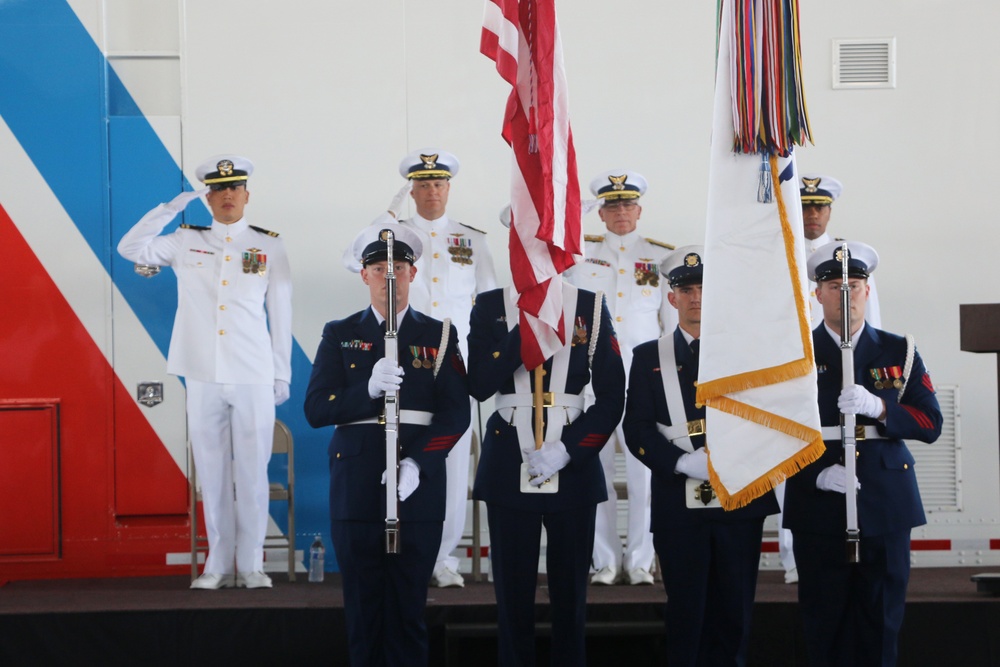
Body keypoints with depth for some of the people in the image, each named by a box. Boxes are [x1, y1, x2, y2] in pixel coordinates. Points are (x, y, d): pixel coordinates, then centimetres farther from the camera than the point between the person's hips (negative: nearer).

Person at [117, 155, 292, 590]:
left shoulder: (268, 246, 7)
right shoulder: (186, 242, 9)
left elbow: (281, 314, 7)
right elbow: (130, 248, 1)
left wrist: (282, 374, 4)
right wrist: (171, 208, -2)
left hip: (254, 375, -1)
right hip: (203, 375, 1)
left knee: (252, 471, -1)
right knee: (211, 471, 4)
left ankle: (251, 565, 6)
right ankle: (218, 564, 11)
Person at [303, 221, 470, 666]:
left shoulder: (439, 336, 8)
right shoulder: (339, 335, 10)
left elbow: (456, 412, 0)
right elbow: (315, 410, 1)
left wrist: (417, 463, -14)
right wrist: (369, 389, -17)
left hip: (419, 489, -1)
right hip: (356, 490, 1)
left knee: (409, 609, 1)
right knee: (363, 609, 3)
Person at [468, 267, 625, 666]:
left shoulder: (590, 307, 3)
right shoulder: (490, 306, 3)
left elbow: (612, 396, 0)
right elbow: (479, 385, -9)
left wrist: (568, 450, -11)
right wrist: (527, 327, -15)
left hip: (573, 466, 0)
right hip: (508, 467, 0)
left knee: (570, 590, 6)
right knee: (513, 591, 3)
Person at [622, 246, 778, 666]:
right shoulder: (650, 357, 8)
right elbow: (637, 428, 0)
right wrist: (685, 463, -15)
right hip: (678, 503, -1)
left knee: (734, 612, 4)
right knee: (686, 613, 2)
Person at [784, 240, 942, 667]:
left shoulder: (899, 352, 9)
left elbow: (931, 423, 2)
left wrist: (877, 407, -16)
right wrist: (817, 474, -17)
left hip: (886, 506, 1)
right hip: (818, 509, -1)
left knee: (881, 623, 4)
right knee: (825, 624, 1)